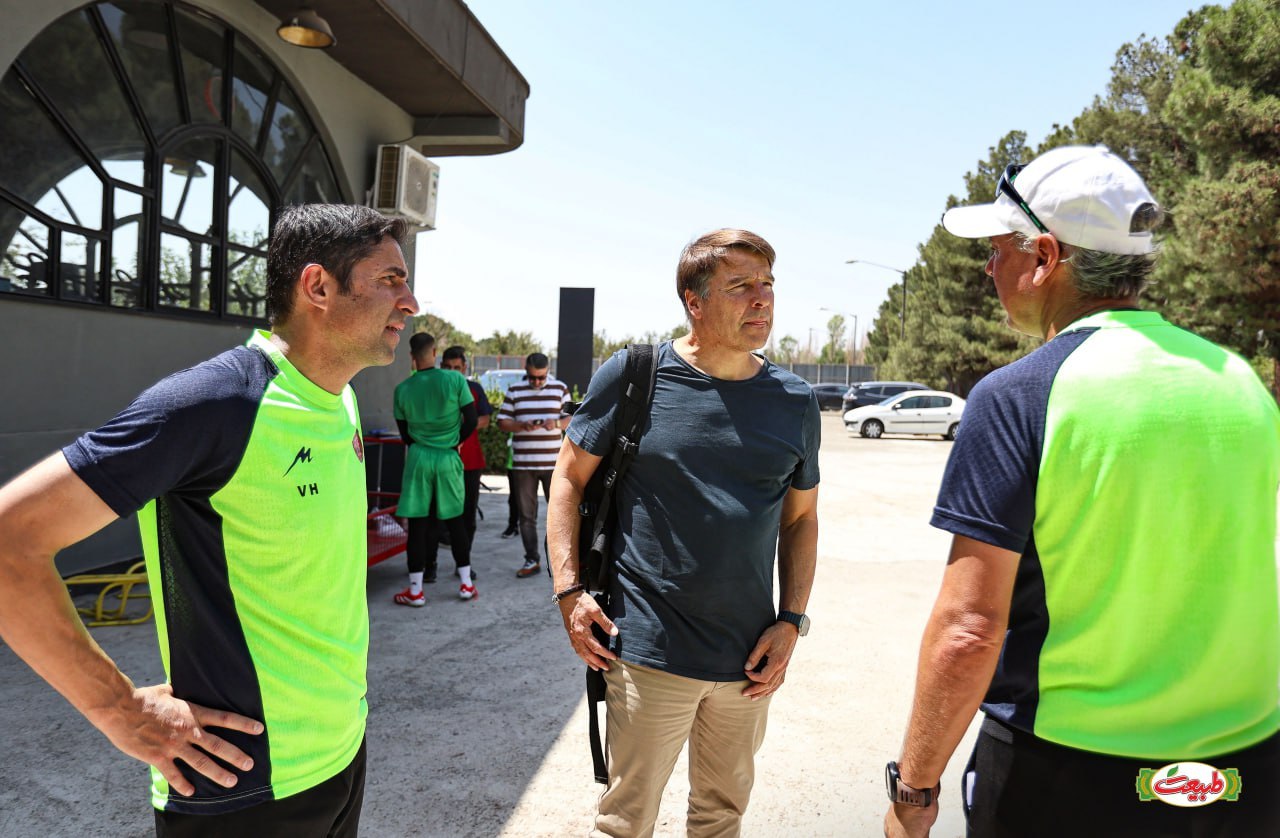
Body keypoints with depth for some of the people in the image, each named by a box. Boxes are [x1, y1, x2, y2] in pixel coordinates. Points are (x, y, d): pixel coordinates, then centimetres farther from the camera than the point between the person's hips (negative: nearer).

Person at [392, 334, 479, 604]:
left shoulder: (403, 389, -2)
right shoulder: (455, 380, -8)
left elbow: (404, 432, 7)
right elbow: (471, 420, -5)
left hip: (418, 458, 0)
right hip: (448, 459, 0)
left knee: (417, 522, 4)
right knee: (455, 520, 11)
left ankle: (416, 590, 8)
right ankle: (466, 584, 17)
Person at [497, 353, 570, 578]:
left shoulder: (560, 389, 5)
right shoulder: (514, 390, 6)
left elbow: (572, 418, 6)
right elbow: (502, 421, 5)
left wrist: (557, 423, -15)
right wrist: (522, 426, -15)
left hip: (552, 463, -1)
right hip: (522, 464, 1)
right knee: (526, 514, 7)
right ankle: (532, 560, 17)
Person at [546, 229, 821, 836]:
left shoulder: (795, 403, 2)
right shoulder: (632, 376, -7)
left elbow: (801, 518, 10)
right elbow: (570, 478, 0)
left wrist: (790, 621, 2)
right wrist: (569, 590, -8)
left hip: (750, 661, 3)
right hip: (647, 653, -3)